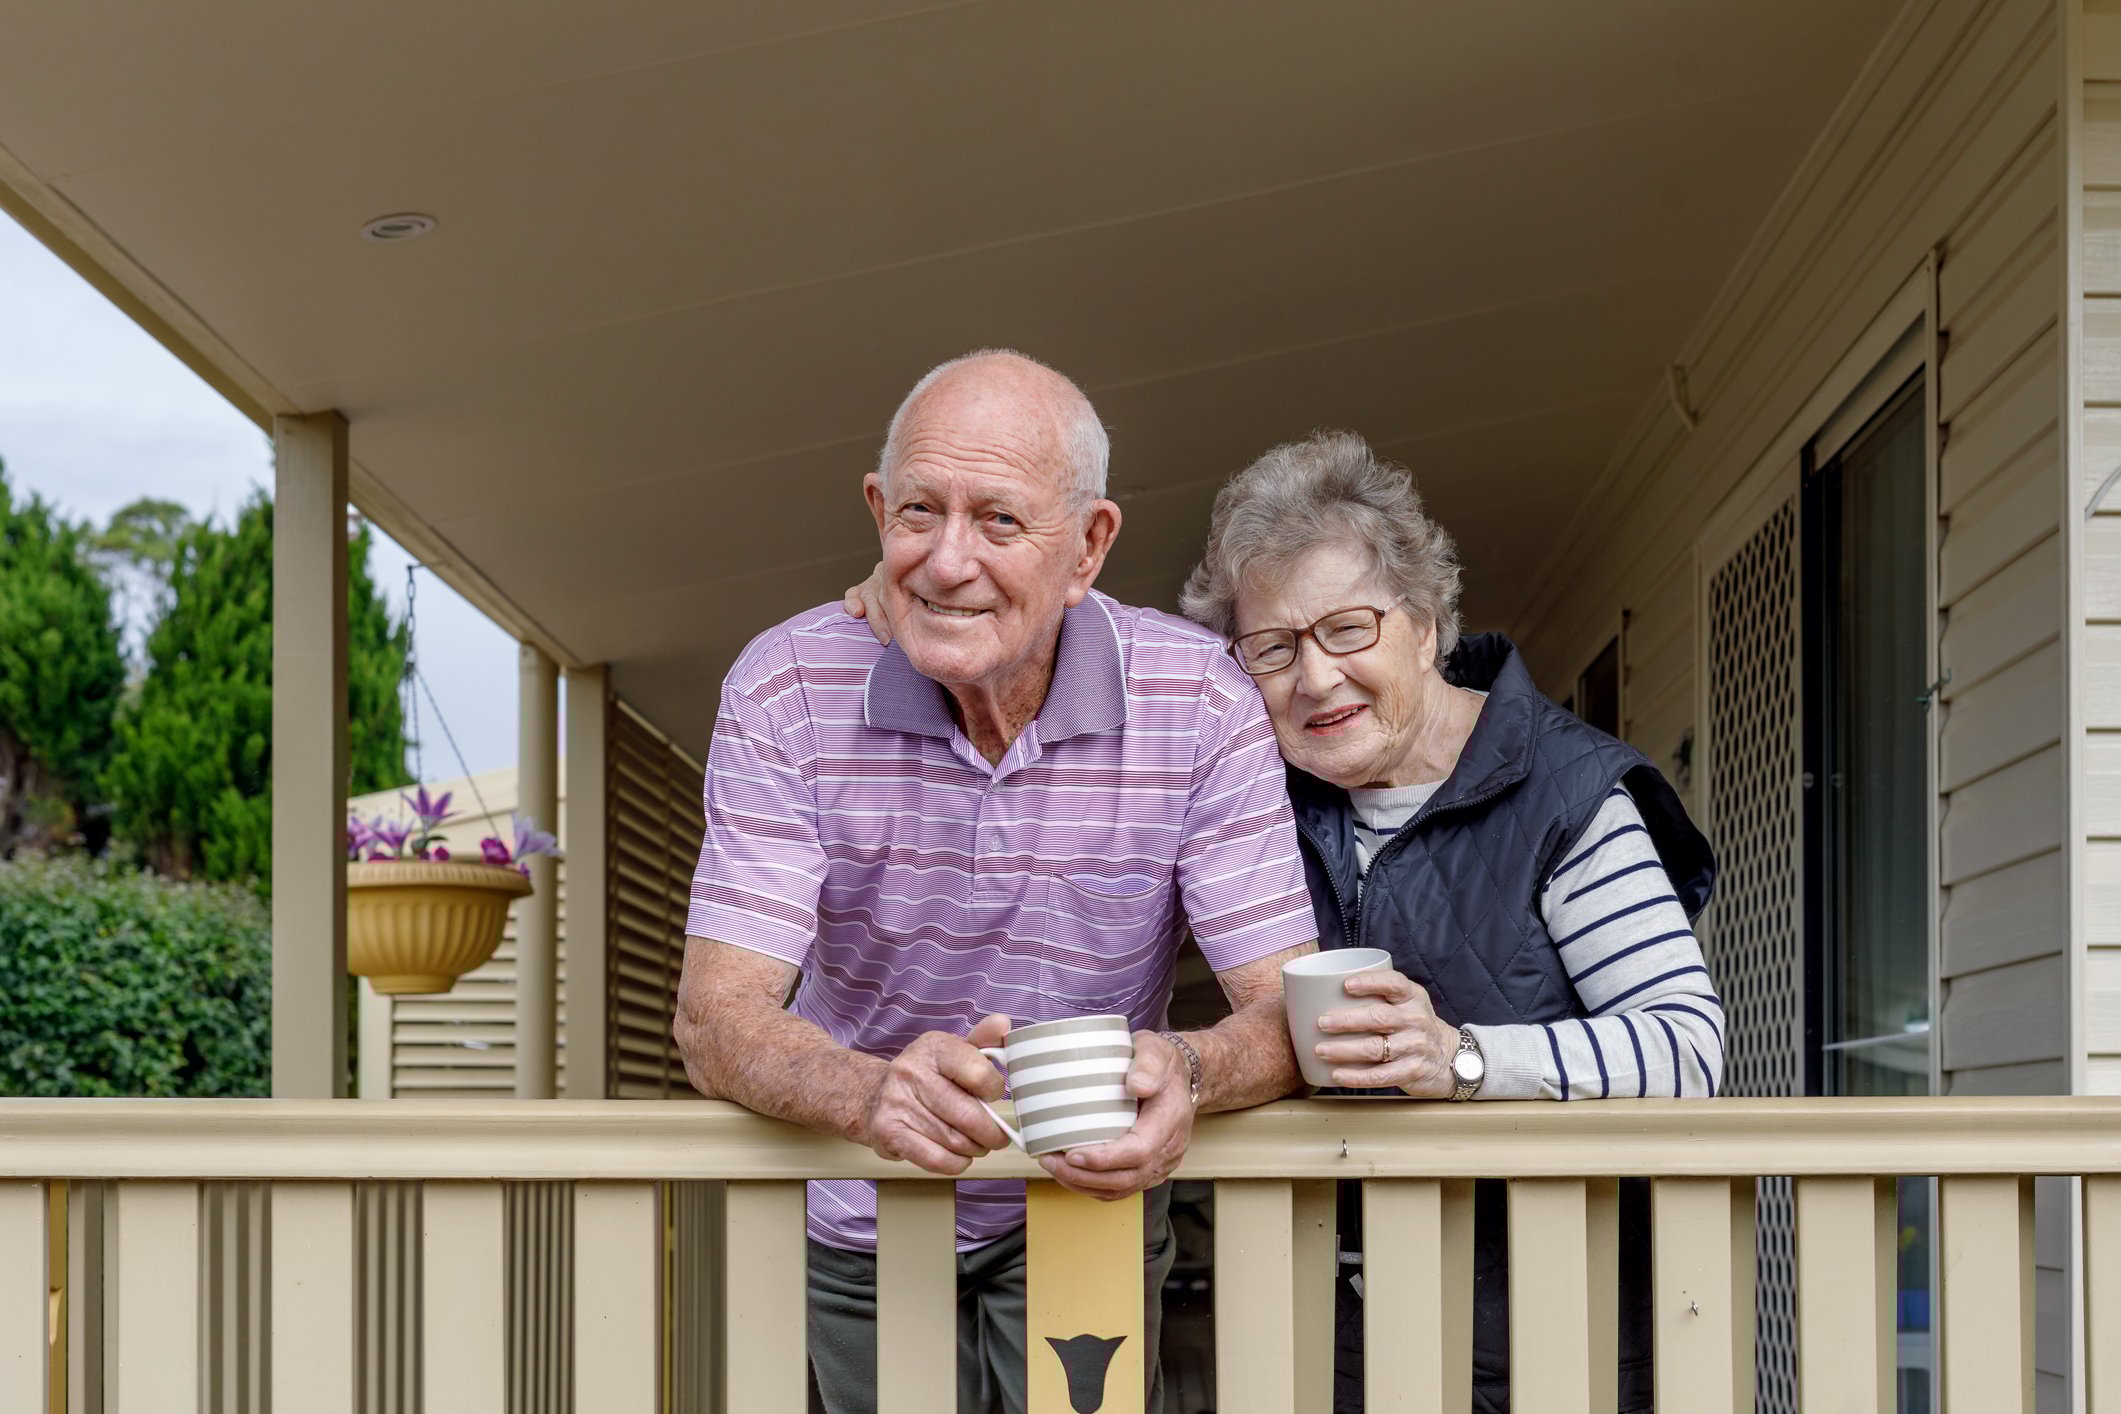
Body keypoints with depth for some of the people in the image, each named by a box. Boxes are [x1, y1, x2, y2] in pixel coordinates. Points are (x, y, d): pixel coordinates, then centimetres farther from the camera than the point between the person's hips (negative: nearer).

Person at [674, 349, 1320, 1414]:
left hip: (1087, 1210, 0)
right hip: (862, 1234, 0)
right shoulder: (789, 690, -18)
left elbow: (1288, 1008, -18)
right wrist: (874, 1090, -45)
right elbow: (715, 1019, -23)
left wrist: (1185, 1072, -43)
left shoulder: (1197, 699, -17)